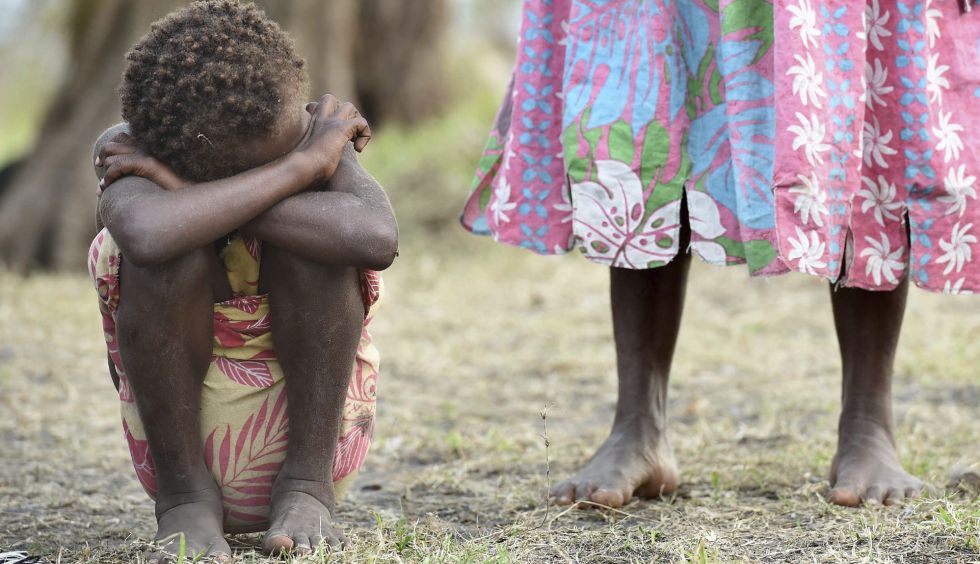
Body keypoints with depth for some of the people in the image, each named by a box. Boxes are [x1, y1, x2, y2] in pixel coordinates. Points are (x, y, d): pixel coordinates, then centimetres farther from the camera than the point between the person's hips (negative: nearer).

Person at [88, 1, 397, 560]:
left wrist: (189, 192, -31)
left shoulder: (322, 137, -14)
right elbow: (149, 235, -43)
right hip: (179, 428, -1)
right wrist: (300, 167, -33)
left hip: (318, 431, 1)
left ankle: (307, 485, -13)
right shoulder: (126, 151, -16)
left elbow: (378, 239, -38)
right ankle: (185, 492, -12)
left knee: (307, 237, -24)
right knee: (173, 246, -27)